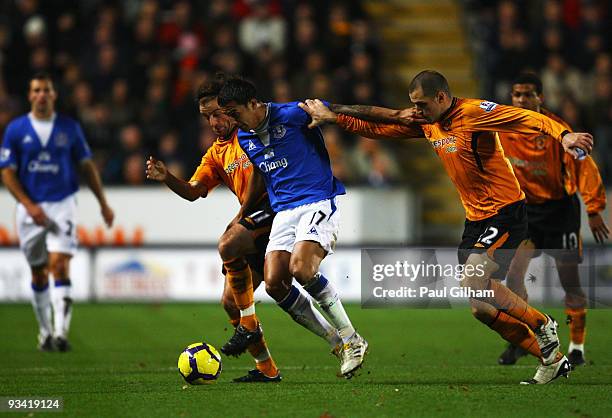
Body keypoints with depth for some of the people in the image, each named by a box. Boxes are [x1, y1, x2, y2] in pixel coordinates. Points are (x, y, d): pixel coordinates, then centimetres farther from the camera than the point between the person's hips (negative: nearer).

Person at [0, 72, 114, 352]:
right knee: (38, 273, 10)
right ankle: (45, 331, 26)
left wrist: (103, 203, 9)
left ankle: (60, 332, -24)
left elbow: (86, 166, 11)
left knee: (60, 265, -17)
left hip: (63, 204, -1)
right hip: (30, 208, 1)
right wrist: (29, 205, -11)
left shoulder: (69, 128, 3)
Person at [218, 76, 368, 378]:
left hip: (319, 202, -7)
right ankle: (336, 341, 4)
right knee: (273, 281, -12)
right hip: (284, 211, 7)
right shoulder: (244, 138, 11)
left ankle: (352, 340, -12)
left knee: (301, 268, -28)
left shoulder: (291, 115, -11)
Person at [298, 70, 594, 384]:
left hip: (506, 213, -9)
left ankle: (542, 325, -6)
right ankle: (551, 358, 15)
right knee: (481, 306, 5)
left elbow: (531, 120, -26)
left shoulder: (473, 112, -17)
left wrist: (563, 135, -42)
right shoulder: (426, 123, 6)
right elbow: (375, 128, 15)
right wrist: (332, 116, 7)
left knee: (473, 281, -26)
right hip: (475, 217, 9)